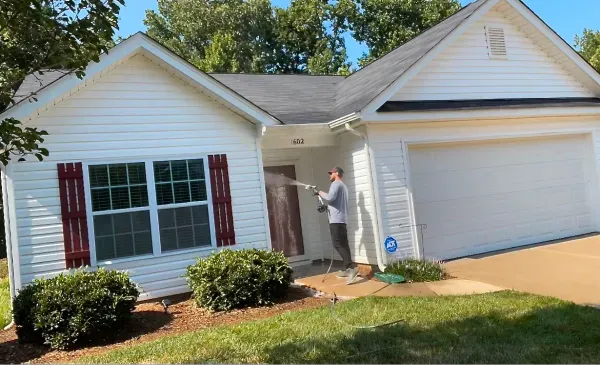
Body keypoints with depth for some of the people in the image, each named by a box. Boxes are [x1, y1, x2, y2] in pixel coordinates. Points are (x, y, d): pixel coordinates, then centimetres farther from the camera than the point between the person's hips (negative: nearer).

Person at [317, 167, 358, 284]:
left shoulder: (336, 184, -7)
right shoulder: (343, 186, 24)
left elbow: (330, 197, -22)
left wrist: (322, 194, -6)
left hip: (336, 219, -10)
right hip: (342, 219, 10)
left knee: (338, 244, -14)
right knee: (343, 244, 8)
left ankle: (352, 267, -22)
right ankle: (348, 269, 8)